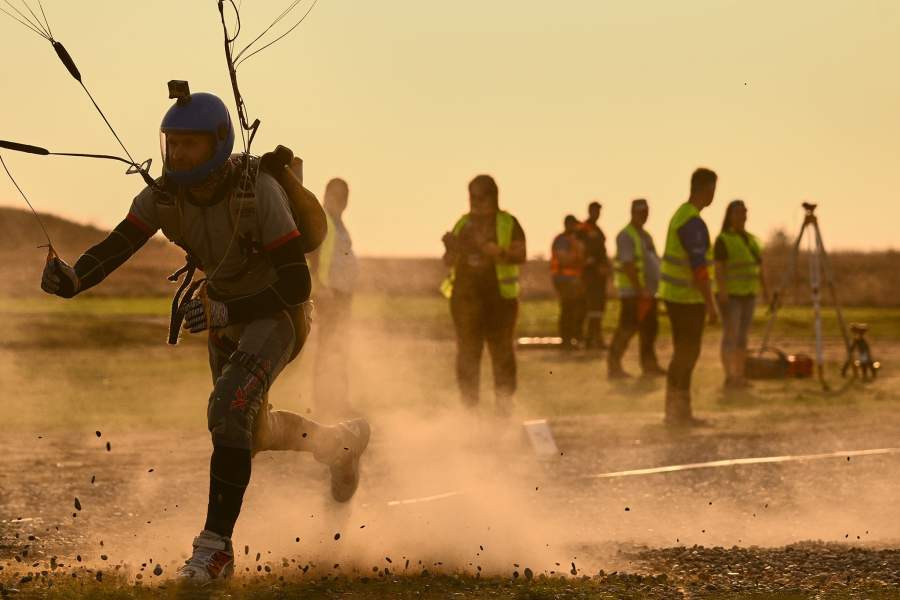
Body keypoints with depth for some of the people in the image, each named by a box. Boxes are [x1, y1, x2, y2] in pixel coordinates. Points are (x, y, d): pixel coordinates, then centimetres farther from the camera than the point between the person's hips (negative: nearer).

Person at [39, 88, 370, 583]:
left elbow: (296, 286, -31)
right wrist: (73, 278, -43)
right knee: (248, 431, 21)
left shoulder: (259, 192, -31)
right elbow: (114, 249, -20)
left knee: (229, 410, -28)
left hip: (277, 313, -7)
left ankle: (216, 548, -23)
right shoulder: (162, 196, -16)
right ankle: (342, 443, 50)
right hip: (224, 312, 7)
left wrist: (225, 311, -41)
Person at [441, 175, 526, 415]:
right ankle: (469, 403, 8)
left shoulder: (508, 224, 2)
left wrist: (495, 252, -25)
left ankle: (504, 403, 3)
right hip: (466, 296, 3)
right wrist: (451, 248, -5)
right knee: (467, 352, 2)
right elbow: (449, 262, 17)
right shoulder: (463, 224, 14)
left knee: (502, 351, -2)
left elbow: (520, 255, -10)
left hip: (499, 296, -3)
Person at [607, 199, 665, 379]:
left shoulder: (645, 235, 18)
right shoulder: (626, 236, -11)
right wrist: (640, 289, -23)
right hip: (632, 291, -9)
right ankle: (614, 365, -8)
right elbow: (628, 265, -19)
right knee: (627, 328, -10)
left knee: (649, 328, 12)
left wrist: (651, 288, 16)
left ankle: (649, 365, 19)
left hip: (647, 291, 9)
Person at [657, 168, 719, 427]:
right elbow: (699, 267, -23)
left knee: (684, 353, 13)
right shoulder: (694, 223, -20)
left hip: (675, 295, 10)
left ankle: (679, 410, 17)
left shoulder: (681, 215, 12)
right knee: (687, 354, -5)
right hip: (688, 298, -10)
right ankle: (677, 410, -4)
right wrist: (711, 305, -20)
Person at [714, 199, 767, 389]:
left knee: (742, 336, 7)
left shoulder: (751, 240, 13)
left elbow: (759, 267, 16)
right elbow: (718, 268, -16)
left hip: (747, 294, 7)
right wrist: (722, 290, -26)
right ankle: (729, 378, -15)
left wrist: (765, 289, 9)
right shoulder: (723, 240, -9)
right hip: (729, 294, -7)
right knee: (730, 335, -12)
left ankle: (740, 376, 9)